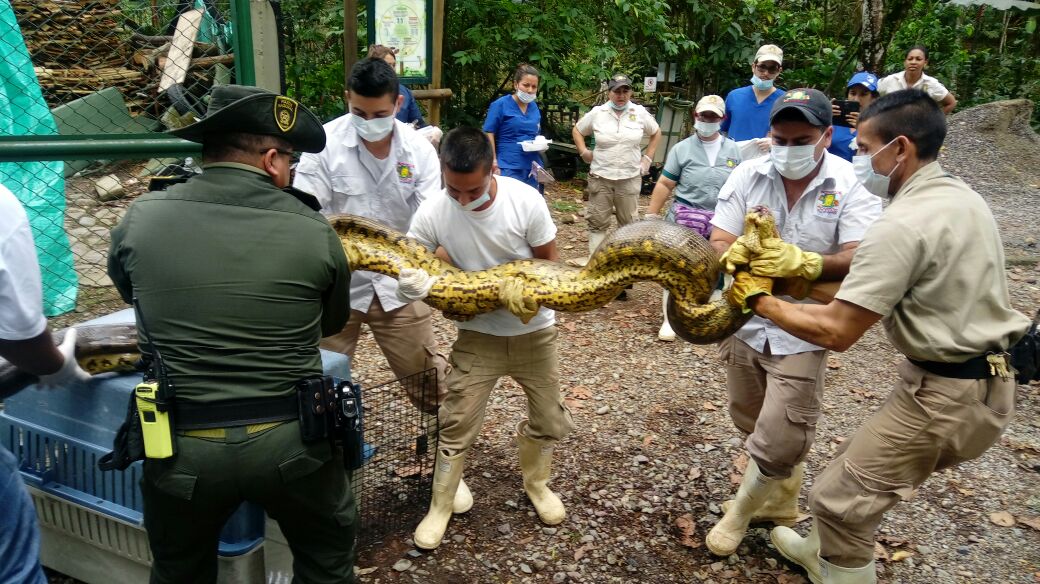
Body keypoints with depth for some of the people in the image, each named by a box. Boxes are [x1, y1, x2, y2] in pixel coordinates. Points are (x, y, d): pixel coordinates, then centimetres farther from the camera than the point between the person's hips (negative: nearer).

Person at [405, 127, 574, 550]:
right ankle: (440, 507, 24)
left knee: (550, 420, 13)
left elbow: (549, 261, -9)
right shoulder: (432, 213, -20)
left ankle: (536, 484, 42)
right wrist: (415, 282, -34)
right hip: (477, 333, 0)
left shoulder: (525, 200, -22)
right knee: (457, 423, 2)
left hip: (534, 331, 1)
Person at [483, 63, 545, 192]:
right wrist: (494, 163, -13)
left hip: (533, 168, 6)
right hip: (509, 168, -6)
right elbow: (489, 134, -8)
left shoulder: (534, 107, 11)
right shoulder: (500, 105, -6)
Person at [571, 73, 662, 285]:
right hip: (600, 178, -1)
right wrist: (584, 152, 2)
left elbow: (656, 133, 16)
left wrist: (647, 158, 8)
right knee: (598, 223, 4)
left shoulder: (640, 113, 0)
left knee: (629, 224, 8)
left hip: (630, 178, 1)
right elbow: (576, 131, 13)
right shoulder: (597, 113, -2)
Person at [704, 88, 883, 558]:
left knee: (780, 442, -5)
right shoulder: (748, 175, -7)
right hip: (744, 321, 3)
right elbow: (718, 244, -11)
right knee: (753, 426, 20)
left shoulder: (851, 184, -12)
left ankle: (741, 510, 26)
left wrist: (806, 263, -42)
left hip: (802, 331, -3)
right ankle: (780, 504, 47)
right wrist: (737, 253, -35)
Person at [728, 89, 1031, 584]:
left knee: (839, 498, -1)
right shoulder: (961, 197, 7)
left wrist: (759, 299, -9)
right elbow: (881, 285, 10)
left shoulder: (903, 224, -23)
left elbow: (835, 333, -22)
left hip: (942, 394, -10)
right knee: (861, 464, 25)